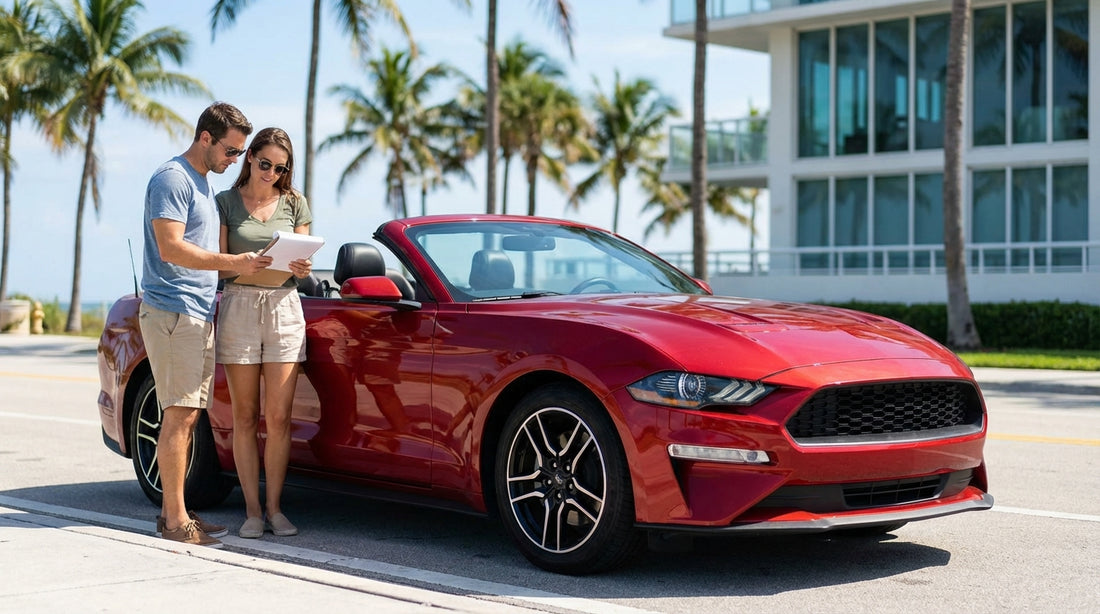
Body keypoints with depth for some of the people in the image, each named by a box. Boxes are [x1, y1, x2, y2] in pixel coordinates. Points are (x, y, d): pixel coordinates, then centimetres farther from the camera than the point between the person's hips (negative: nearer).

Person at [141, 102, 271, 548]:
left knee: (187, 416, 9)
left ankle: (173, 511, 14)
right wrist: (233, 263, -19)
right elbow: (171, 248, -19)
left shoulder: (204, 183, 21)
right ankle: (175, 520, -8)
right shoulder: (173, 178, -9)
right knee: (180, 415, -10)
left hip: (199, 314, 9)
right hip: (172, 311, -9)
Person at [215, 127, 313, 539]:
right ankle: (252, 510, 6)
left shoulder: (295, 204, 10)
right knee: (245, 416, 1)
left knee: (278, 417, -2)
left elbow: (303, 263, 10)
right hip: (238, 306, -1)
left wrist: (302, 269, -14)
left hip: (284, 307, 1)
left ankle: (274, 507, 6)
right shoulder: (226, 203, 5)